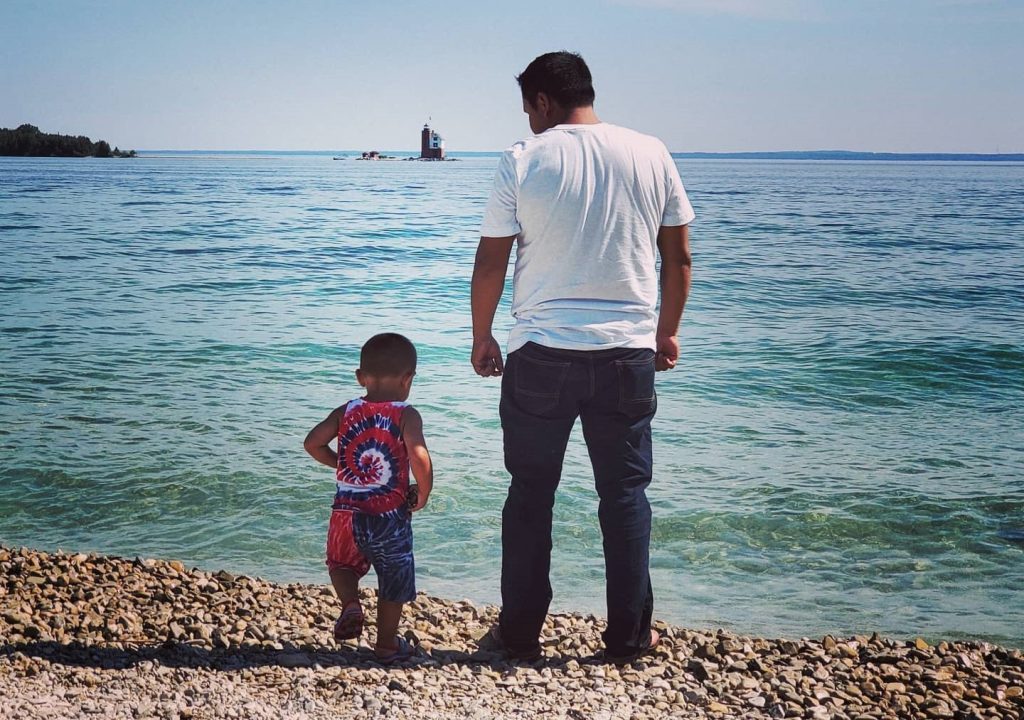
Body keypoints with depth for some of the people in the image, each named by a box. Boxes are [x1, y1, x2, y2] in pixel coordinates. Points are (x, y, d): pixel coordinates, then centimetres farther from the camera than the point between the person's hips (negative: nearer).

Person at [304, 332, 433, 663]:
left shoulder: (346, 412, 2)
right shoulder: (406, 415, -10)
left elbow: (313, 443, -2)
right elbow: (419, 457, -23)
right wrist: (423, 494, -6)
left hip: (347, 514, 3)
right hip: (390, 517, -3)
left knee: (342, 563, 29)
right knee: (393, 582, 14)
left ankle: (350, 604, 3)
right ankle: (387, 644, 23)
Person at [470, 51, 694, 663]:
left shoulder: (522, 161, -4)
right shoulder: (650, 154, 2)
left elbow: (491, 264, -2)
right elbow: (679, 258, 6)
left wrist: (482, 338, 11)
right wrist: (667, 333, 19)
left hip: (540, 354, -1)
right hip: (628, 351, 2)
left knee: (531, 495, 11)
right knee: (626, 494, 11)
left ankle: (521, 633, 19)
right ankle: (629, 637, 17)